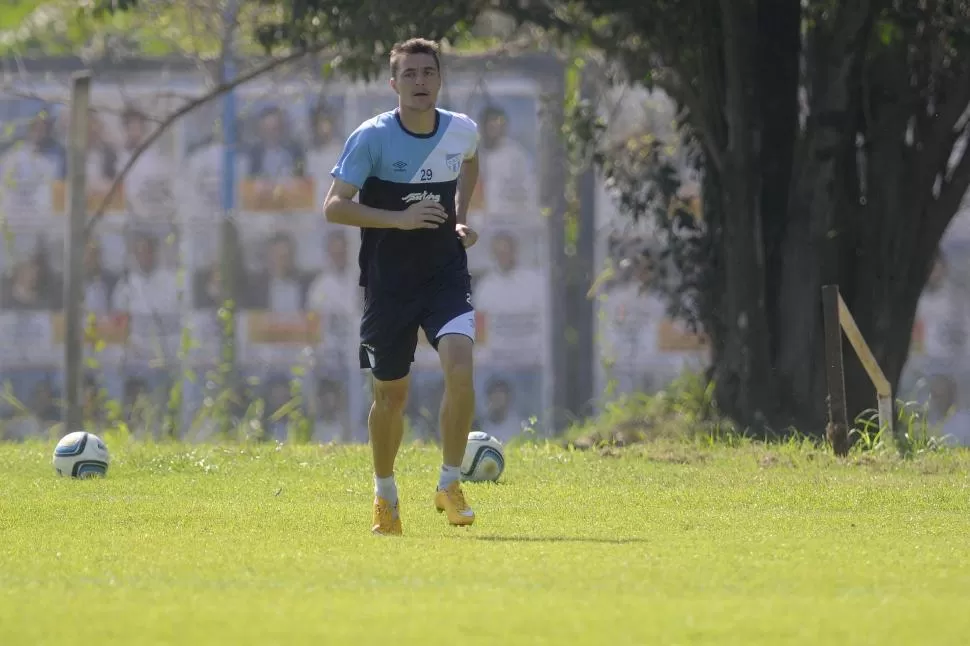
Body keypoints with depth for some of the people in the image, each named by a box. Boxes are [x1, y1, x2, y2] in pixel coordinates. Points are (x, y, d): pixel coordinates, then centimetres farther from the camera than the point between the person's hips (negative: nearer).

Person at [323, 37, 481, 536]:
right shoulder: (371, 137, -12)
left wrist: (460, 218, 10)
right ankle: (385, 495, 31)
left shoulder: (461, 130, -1)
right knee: (391, 394, 7)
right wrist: (399, 218, -26)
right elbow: (334, 206, -16)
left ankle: (450, 485, -7)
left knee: (460, 368, -22)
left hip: (446, 274, 2)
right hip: (389, 283, -1)